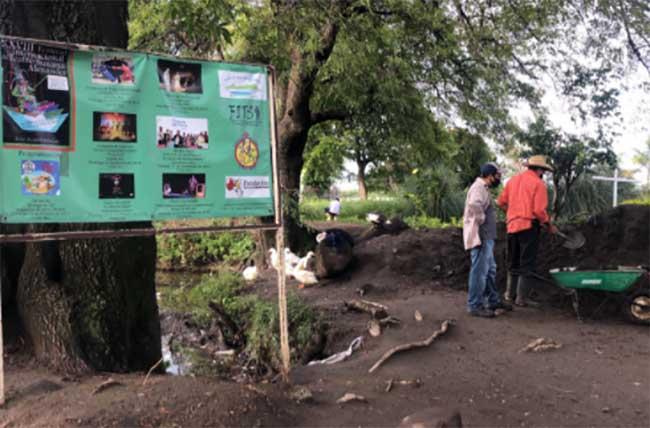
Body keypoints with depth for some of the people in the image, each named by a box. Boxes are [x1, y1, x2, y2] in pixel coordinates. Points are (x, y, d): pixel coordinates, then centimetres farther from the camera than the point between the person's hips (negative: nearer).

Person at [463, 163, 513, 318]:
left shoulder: (483, 188, 17)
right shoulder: (479, 188, -16)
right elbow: (474, 205, -37)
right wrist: (481, 220, -24)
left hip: (487, 238, 11)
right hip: (481, 238, -11)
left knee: (490, 270, 19)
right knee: (480, 271, -5)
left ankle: (493, 300, 30)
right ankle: (475, 306, 2)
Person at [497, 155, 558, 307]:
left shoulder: (513, 179, 12)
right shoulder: (538, 183, -7)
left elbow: (501, 202, 13)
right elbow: (539, 210, -14)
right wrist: (549, 225, -1)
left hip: (512, 226, 6)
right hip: (529, 226, -6)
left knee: (513, 262, 17)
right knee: (527, 264, 1)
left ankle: (510, 293, 22)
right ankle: (522, 297, 2)